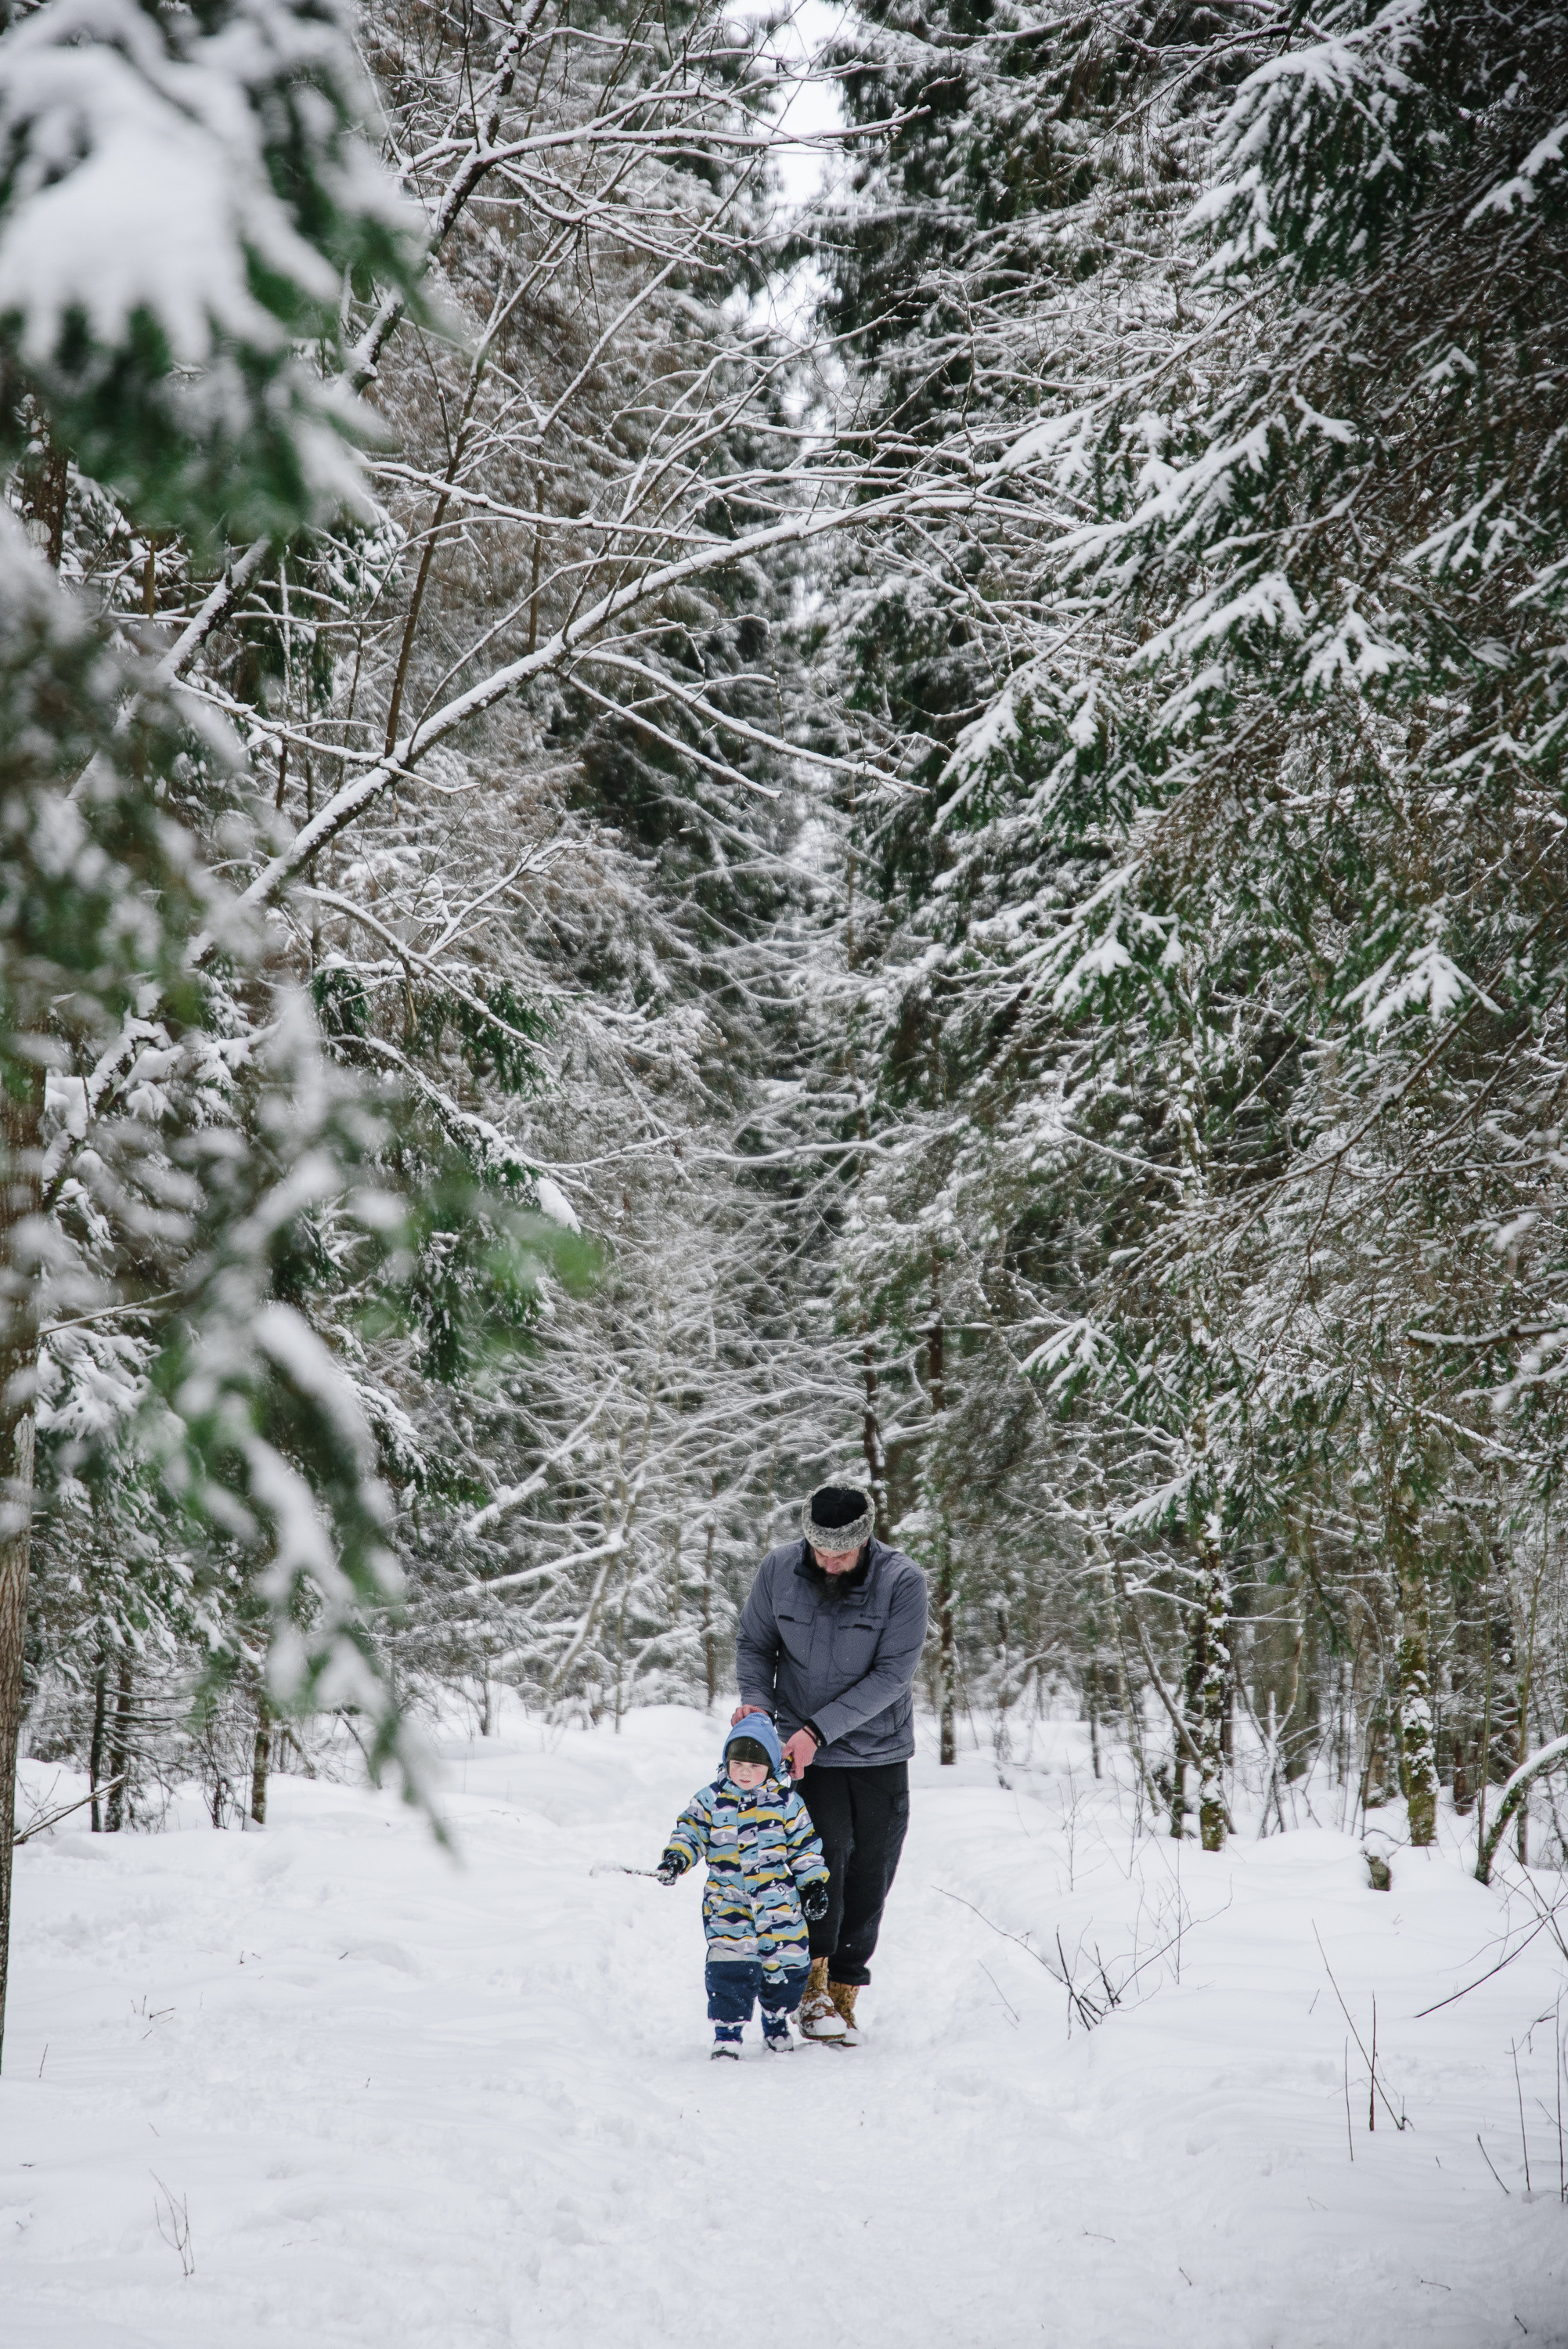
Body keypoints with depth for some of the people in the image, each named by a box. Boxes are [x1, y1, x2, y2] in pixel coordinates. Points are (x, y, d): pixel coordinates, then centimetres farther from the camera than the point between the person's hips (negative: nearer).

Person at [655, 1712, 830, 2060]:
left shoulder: (786, 1802, 1)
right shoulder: (710, 1800, 1)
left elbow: (805, 1845, 8)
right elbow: (690, 1830, 4)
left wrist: (814, 1882, 4)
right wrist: (677, 1856, -14)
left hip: (779, 1900, 1)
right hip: (727, 1900, -1)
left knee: (784, 1964, 3)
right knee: (729, 1966, -12)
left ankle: (777, 2022, 27)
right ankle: (727, 2031, -1)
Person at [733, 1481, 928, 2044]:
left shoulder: (902, 1581, -17)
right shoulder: (778, 1570, -10)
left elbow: (891, 1673, -19)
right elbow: (754, 1643, 5)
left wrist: (817, 1729, -25)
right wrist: (756, 1701, -15)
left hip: (880, 1750, 0)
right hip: (808, 1750, 0)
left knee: (869, 1879, 5)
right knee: (826, 1845, -20)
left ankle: (842, 1995, 20)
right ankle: (811, 1981, -5)